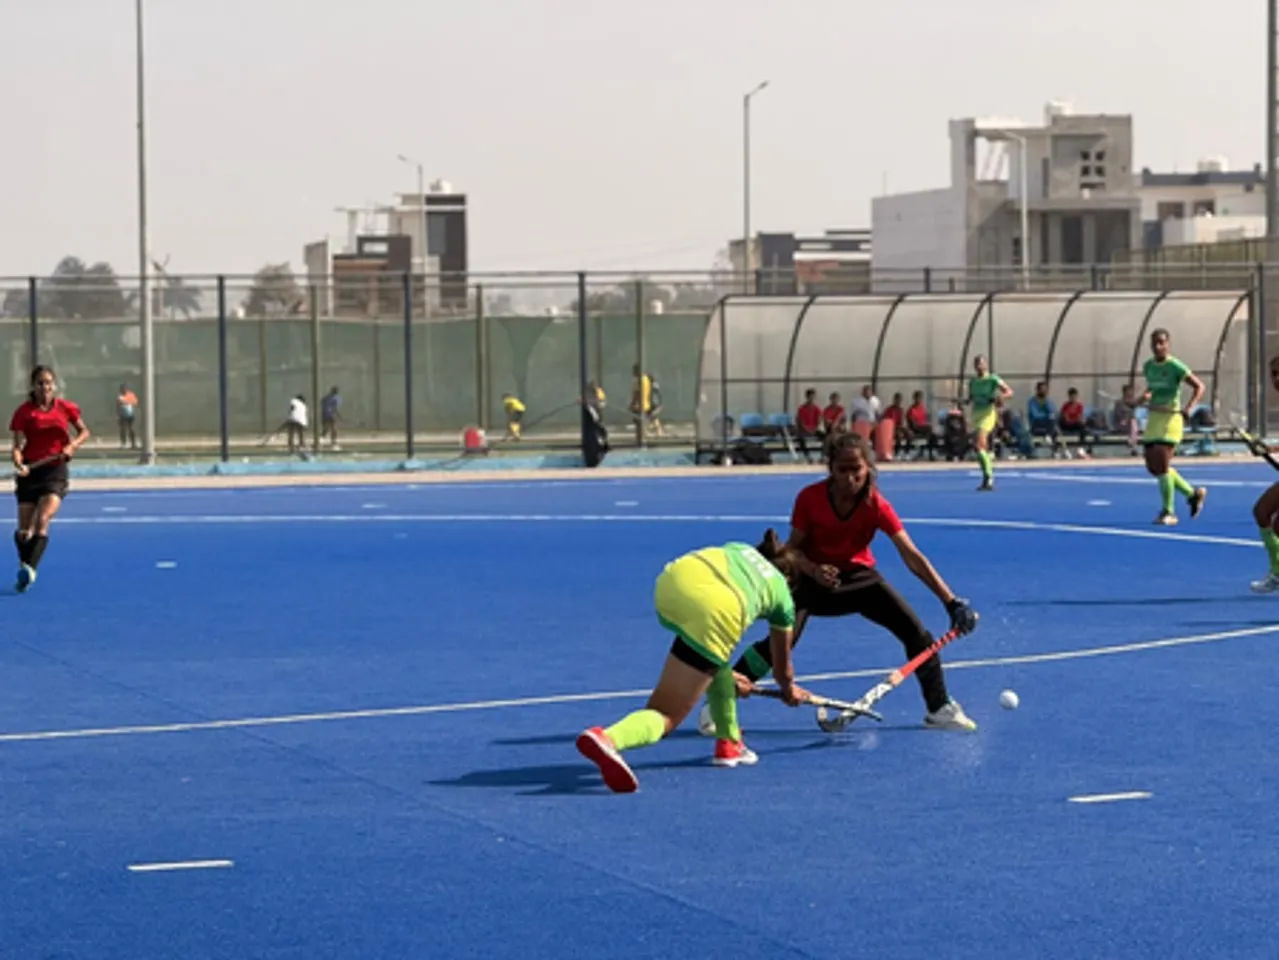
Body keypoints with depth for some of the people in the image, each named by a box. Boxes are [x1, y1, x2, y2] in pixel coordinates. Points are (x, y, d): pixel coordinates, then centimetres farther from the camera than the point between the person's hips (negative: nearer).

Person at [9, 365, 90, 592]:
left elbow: (84, 432, 14)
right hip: (31, 470, 1)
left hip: (56, 469, -1)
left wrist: (72, 446, -6)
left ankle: (30, 569, -28)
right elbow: (17, 445, -6)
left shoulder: (66, 408, 0)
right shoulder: (24, 412, -3)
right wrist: (19, 464, -26)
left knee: (43, 520, -21)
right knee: (24, 528, 4)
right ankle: (24, 565, 27)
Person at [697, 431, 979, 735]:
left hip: (860, 576, 2)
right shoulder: (810, 498, -22)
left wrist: (952, 602, -32)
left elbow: (912, 557, -25)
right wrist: (814, 569, -36)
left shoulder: (876, 505, -22)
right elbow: (793, 549, -12)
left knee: (916, 632, -8)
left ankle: (939, 709, 13)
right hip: (814, 577, -2)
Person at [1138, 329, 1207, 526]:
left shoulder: (1175, 366, -11)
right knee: (1153, 467, 6)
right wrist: (1144, 397, 4)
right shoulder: (1148, 366, 9)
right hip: (1153, 418, 7)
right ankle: (1193, 493, 24)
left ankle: (1168, 512, -2)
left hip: (1171, 419, -7)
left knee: (1162, 465, -13)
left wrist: (1189, 408, -22)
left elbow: (1199, 386, -9)